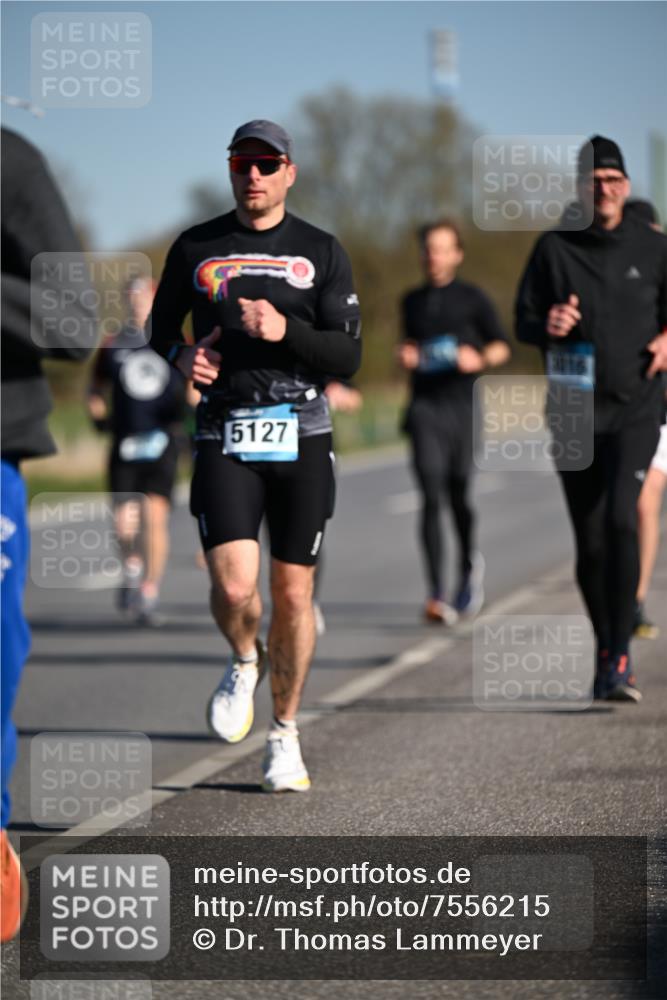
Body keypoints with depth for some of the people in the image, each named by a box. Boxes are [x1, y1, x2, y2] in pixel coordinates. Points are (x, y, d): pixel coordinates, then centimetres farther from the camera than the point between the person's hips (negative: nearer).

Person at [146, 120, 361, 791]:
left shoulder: (321, 252, 6)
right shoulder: (195, 249, 8)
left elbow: (348, 357, 0)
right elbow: (159, 327, 19)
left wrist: (285, 330, -17)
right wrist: (181, 356, -4)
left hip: (302, 438, 0)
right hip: (224, 436, 0)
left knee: (293, 595, 3)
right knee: (233, 586, -17)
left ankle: (284, 735, 20)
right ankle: (244, 662, 18)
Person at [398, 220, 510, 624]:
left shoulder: (472, 298, 5)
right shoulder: (413, 301, 14)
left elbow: (502, 345, 9)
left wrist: (480, 359, -11)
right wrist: (406, 356, 5)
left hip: (461, 405, -1)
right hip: (425, 406, 1)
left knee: (459, 496, 4)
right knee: (431, 497, -11)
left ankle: (470, 564, 36)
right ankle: (437, 596, -16)